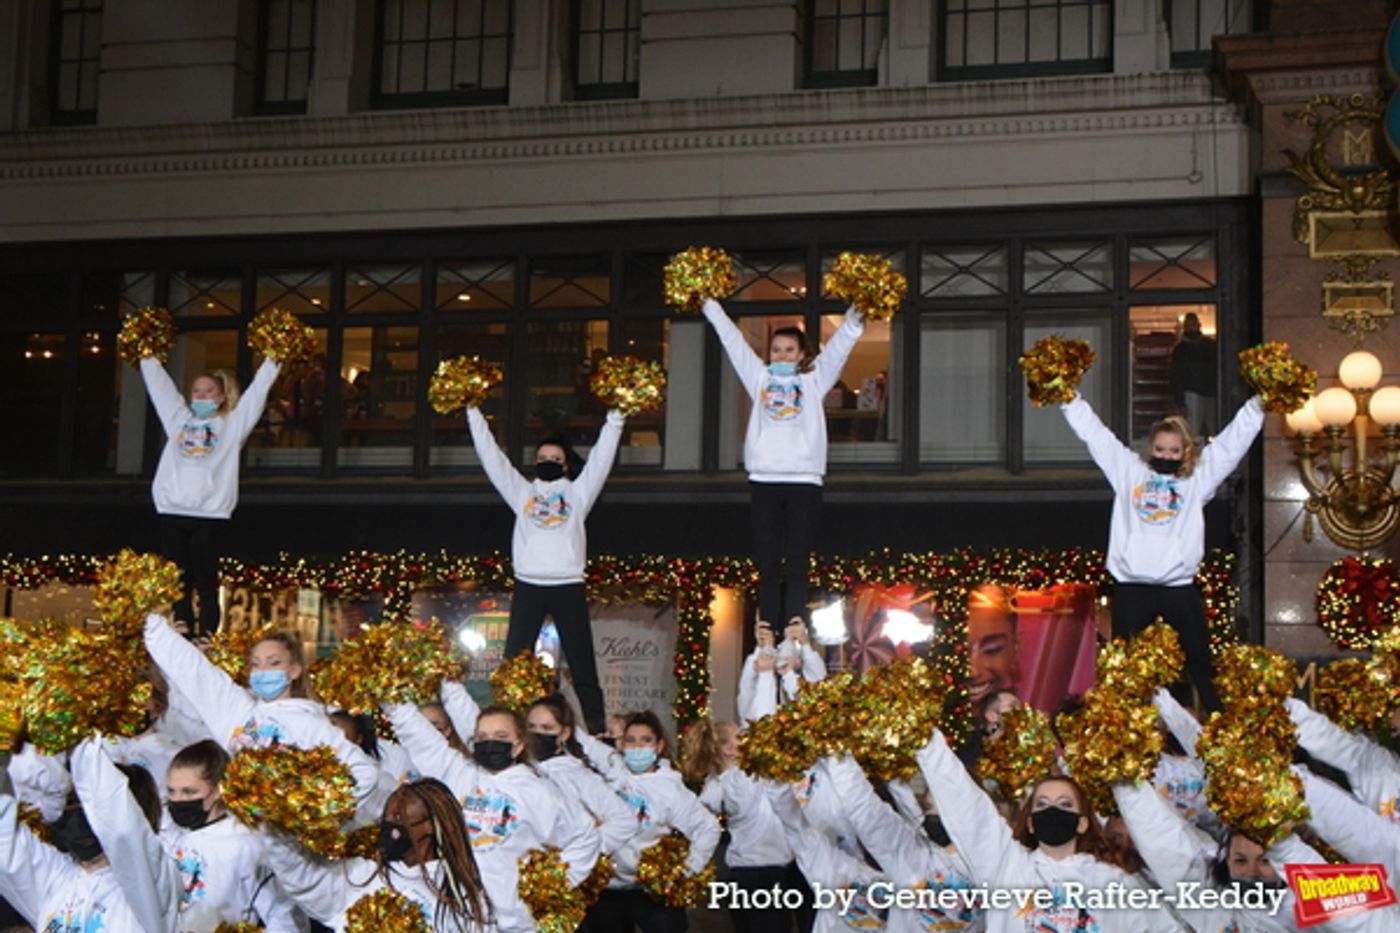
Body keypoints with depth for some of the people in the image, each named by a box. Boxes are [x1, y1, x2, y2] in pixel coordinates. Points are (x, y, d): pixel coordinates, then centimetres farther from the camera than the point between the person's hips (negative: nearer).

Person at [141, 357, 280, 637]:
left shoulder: (231, 425, 11)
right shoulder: (178, 419, 19)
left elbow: (256, 392, 7)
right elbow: (159, 386, 25)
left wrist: (273, 361, 4)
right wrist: (148, 357, 28)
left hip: (209, 513, -3)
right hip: (171, 511, 3)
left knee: (206, 582, -2)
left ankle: (207, 640, -1)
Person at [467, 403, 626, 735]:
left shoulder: (577, 493, 15)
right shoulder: (522, 492, 16)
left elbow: (600, 459, 8)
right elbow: (492, 458, 14)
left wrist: (614, 420, 1)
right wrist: (474, 414, 10)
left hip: (569, 586, -1)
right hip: (528, 586, 1)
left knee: (582, 662, 0)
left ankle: (596, 727, 1)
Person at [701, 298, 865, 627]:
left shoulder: (814, 380, 12)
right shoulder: (760, 377, 15)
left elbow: (837, 347, 2)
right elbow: (732, 340, 16)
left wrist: (854, 320, -14)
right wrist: (710, 304, 17)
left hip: (804, 480, -1)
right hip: (764, 480, 1)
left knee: (797, 565, -1)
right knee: (767, 565, 0)